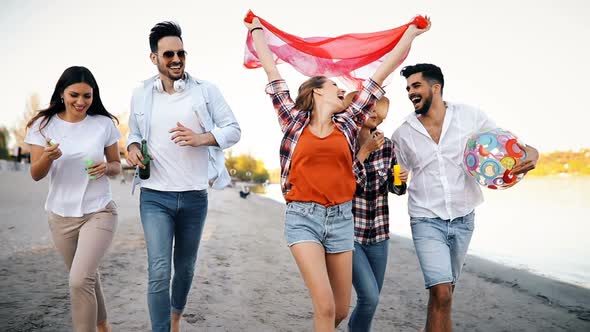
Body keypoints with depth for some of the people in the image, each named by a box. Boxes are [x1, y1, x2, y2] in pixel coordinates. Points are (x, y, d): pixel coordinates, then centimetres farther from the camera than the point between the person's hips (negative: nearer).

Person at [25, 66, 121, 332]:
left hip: (99, 212, -2)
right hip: (61, 216, 3)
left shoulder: (104, 124, -5)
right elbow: (36, 175, -3)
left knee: (79, 280, -18)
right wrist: (47, 157, -25)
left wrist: (106, 167, -18)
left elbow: (117, 166, 5)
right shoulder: (44, 125, -3)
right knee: (86, 277, 18)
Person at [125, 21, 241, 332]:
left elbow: (233, 129, -1)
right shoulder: (141, 94, 5)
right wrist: (133, 147, -4)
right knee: (159, 272, -10)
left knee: (185, 267, 17)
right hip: (155, 197, 0)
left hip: (194, 197, 1)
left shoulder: (205, 90, -2)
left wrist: (201, 138, -18)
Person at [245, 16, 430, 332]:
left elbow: (382, 72, 12)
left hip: (341, 218, 4)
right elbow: (271, 69, 8)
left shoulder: (348, 123, 9)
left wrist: (412, 32, 17)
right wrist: (256, 29, 18)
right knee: (325, 306, -13)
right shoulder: (294, 121, 3)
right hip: (303, 218, -3)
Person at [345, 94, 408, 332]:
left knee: (371, 297, 13)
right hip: (349, 230, -4)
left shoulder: (387, 145, 1)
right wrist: (364, 153, -20)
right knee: (369, 296, -14)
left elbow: (394, 188, 11)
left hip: (378, 233, 5)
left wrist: (401, 180, -10)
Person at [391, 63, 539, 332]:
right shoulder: (402, 134, 0)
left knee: (445, 291, 15)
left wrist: (530, 154, -21)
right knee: (441, 294, -14)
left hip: (463, 219, 2)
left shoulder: (470, 116, -2)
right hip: (426, 220, -1)